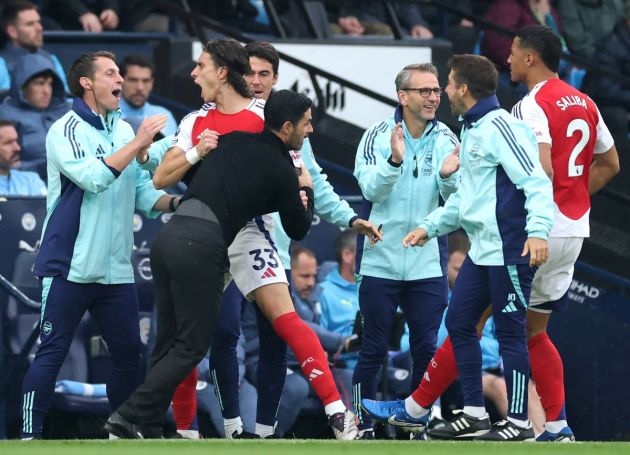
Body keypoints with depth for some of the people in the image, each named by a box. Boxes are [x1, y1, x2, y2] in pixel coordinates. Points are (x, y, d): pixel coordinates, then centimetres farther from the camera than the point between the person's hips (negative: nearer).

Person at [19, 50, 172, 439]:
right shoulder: (66, 130, -6)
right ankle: (30, 434, -3)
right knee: (52, 352, -6)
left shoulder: (124, 131, 13)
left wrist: (177, 202, -4)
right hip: (70, 266, -6)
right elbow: (93, 177, -21)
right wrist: (138, 144, -18)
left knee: (128, 353, 6)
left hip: (115, 269, 6)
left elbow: (144, 195, 14)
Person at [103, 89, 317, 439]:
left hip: (169, 236, 7)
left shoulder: (234, 140, 17)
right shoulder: (280, 171, 1)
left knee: (169, 342, 12)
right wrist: (306, 191, 33)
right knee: (193, 344, 2)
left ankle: (146, 424, 8)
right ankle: (130, 416, -7)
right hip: (201, 247, -7)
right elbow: (298, 229, 14)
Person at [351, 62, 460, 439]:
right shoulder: (378, 136, -4)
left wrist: (448, 176, -27)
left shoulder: (446, 139, 1)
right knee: (374, 349, 2)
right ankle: (362, 423, 10)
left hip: (427, 264, 2)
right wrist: (394, 161, -33)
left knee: (426, 349, 2)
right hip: (380, 262, -2)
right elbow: (371, 189, -15)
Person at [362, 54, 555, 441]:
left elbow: (536, 181, -21)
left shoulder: (500, 127, -14)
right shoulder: (472, 130, 17)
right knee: (458, 323, 11)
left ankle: (519, 422, 2)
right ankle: (475, 415, 17)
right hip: (482, 250, 10)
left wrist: (537, 230, -32)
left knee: (511, 333, -4)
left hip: (509, 250, -10)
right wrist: (431, 226, 27)